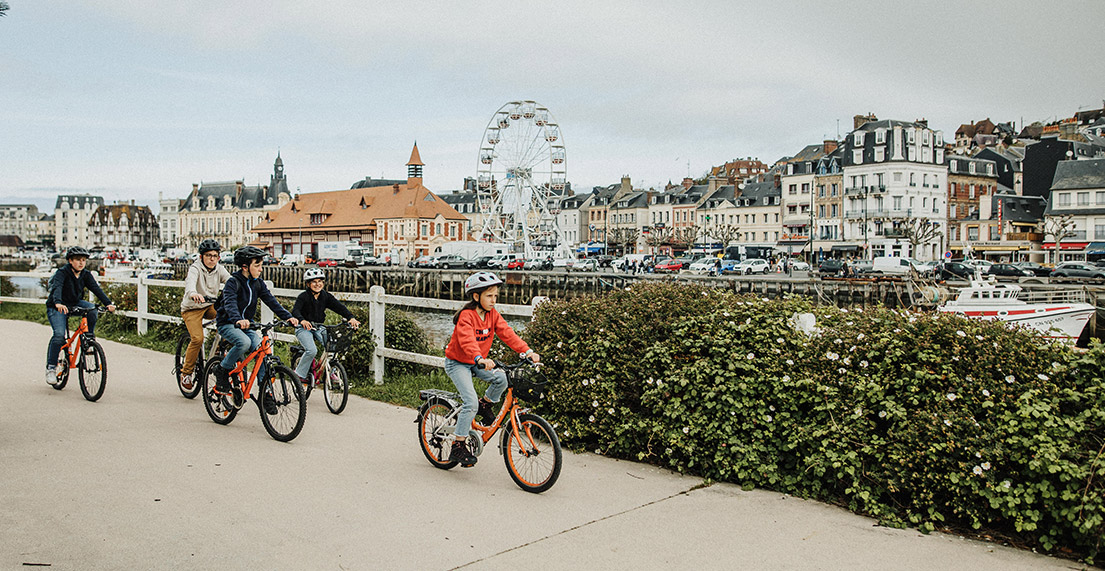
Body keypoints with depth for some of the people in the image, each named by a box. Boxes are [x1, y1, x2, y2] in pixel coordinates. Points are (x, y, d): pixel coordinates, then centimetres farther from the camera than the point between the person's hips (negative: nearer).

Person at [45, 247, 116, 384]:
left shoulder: (86, 275, -3)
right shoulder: (62, 272, -17)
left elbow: (96, 289, -16)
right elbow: (57, 288, -35)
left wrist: (108, 303, -32)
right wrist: (58, 303, -55)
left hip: (75, 304, 4)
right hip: (56, 307, -4)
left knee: (92, 309, -27)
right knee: (59, 335, -22)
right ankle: (51, 367, -11)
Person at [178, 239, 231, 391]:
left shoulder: (219, 269, -2)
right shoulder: (195, 269, -16)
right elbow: (190, 282, -38)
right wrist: (193, 293, -61)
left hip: (210, 306, 4)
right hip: (192, 308, -4)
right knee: (197, 338, -23)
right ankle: (186, 372, -3)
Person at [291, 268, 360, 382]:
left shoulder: (326, 296, 0)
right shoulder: (303, 296, -12)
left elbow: (339, 307, -11)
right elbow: (295, 310, -28)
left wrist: (351, 318, -29)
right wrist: (302, 320, -50)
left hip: (319, 328, 4)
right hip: (303, 328, -4)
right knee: (312, 350, -26)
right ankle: (299, 374, -6)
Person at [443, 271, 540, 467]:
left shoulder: (492, 315, -4)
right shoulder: (466, 316, -24)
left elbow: (507, 333, -12)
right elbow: (467, 341, -40)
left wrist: (527, 351, -26)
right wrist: (480, 359, -58)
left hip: (477, 362, 6)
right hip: (457, 363, -6)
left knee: (501, 378, -20)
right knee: (471, 402, -19)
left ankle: (485, 404, 10)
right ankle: (458, 447, -8)